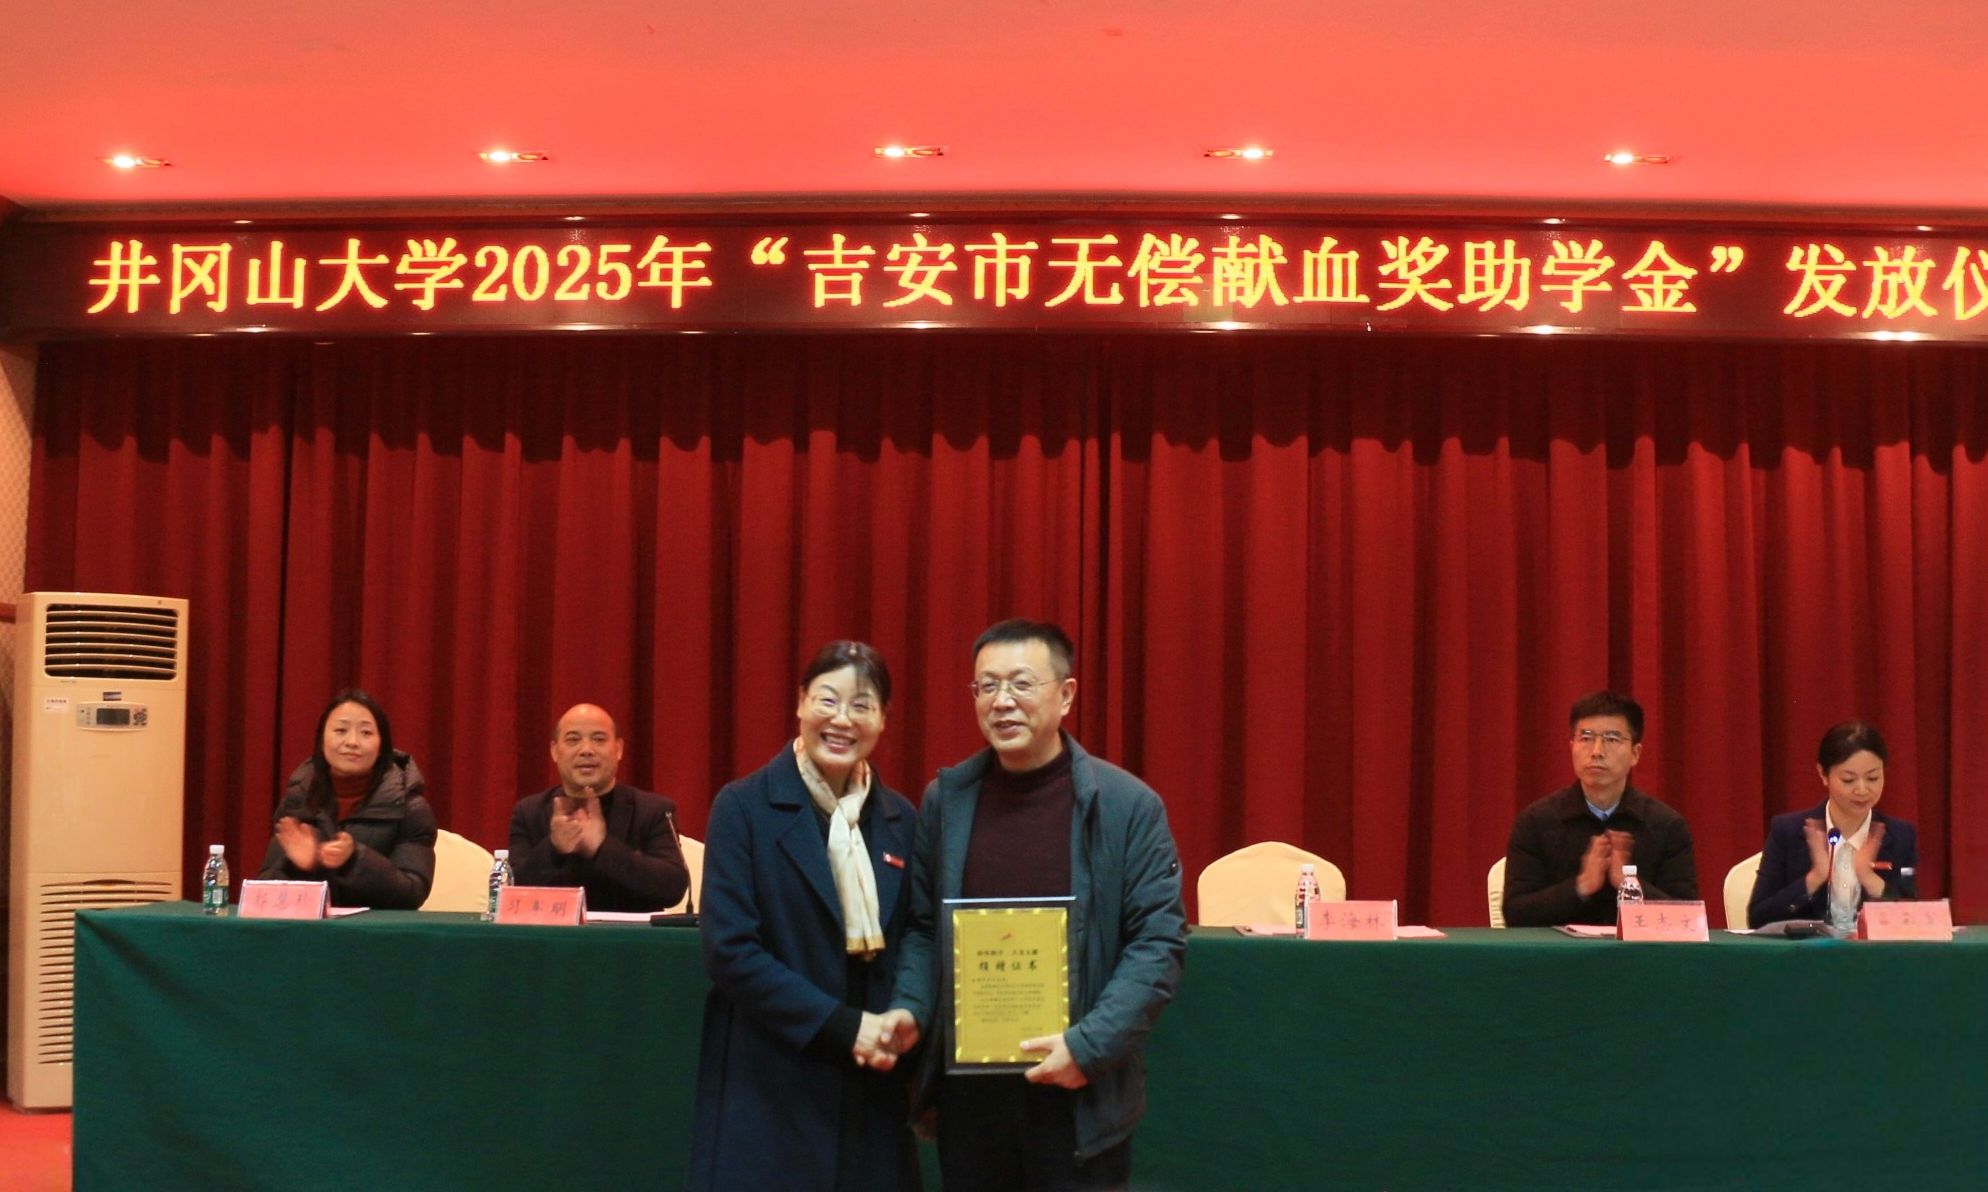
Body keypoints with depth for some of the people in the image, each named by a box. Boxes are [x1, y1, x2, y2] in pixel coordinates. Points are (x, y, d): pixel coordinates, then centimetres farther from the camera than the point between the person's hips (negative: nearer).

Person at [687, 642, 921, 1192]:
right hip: (768, 1089, -4)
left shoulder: (900, 820, 8)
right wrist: (843, 1025, -15)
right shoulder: (744, 807, -4)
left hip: (871, 1094, 4)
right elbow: (729, 949, -12)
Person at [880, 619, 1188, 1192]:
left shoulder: (1127, 805, -5)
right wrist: (908, 1009, -5)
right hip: (968, 1088, 3)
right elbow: (923, 925, 13)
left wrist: (1090, 1045, -16)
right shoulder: (945, 799, 6)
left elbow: (1159, 942, -7)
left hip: (1079, 1095, -3)